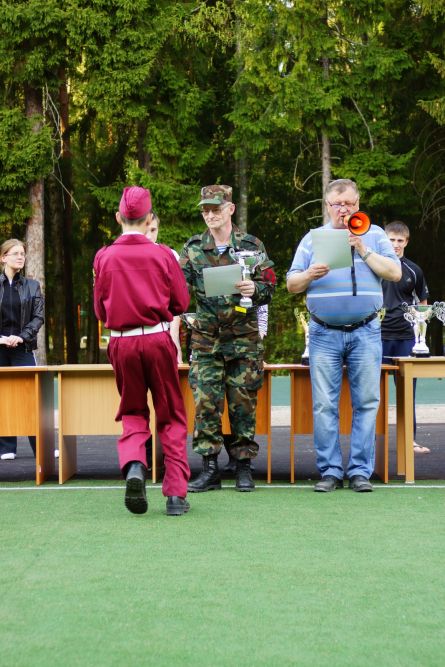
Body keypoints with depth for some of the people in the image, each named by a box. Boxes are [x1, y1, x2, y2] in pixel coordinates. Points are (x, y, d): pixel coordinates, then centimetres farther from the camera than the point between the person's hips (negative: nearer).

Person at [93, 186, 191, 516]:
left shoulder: (104, 257, -2)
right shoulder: (162, 254, -4)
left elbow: (100, 310, 5)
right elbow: (181, 303, 2)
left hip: (121, 343, 1)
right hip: (157, 339, -1)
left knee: (133, 412, 16)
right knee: (171, 416, 9)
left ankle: (133, 465, -12)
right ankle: (176, 494, 6)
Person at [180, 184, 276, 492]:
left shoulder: (251, 245, 3)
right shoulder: (193, 248, 7)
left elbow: (269, 287, 3)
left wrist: (254, 289, -18)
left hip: (244, 337, -1)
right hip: (206, 337, 1)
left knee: (243, 402, 2)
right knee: (205, 401, -4)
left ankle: (244, 467, 12)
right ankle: (210, 468, 2)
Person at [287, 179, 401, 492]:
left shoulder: (374, 235, 11)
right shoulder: (313, 239, 11)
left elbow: (395, 272, 0)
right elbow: (292, 284, 8)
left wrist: (363, 251, -8)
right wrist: (309, 275, -13)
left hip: (365, 333, 0)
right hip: (324, 334, 0)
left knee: (366, 402, -2)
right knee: (324, 405, -2)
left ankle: (360, 470, 4)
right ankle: (330, 470, 5)